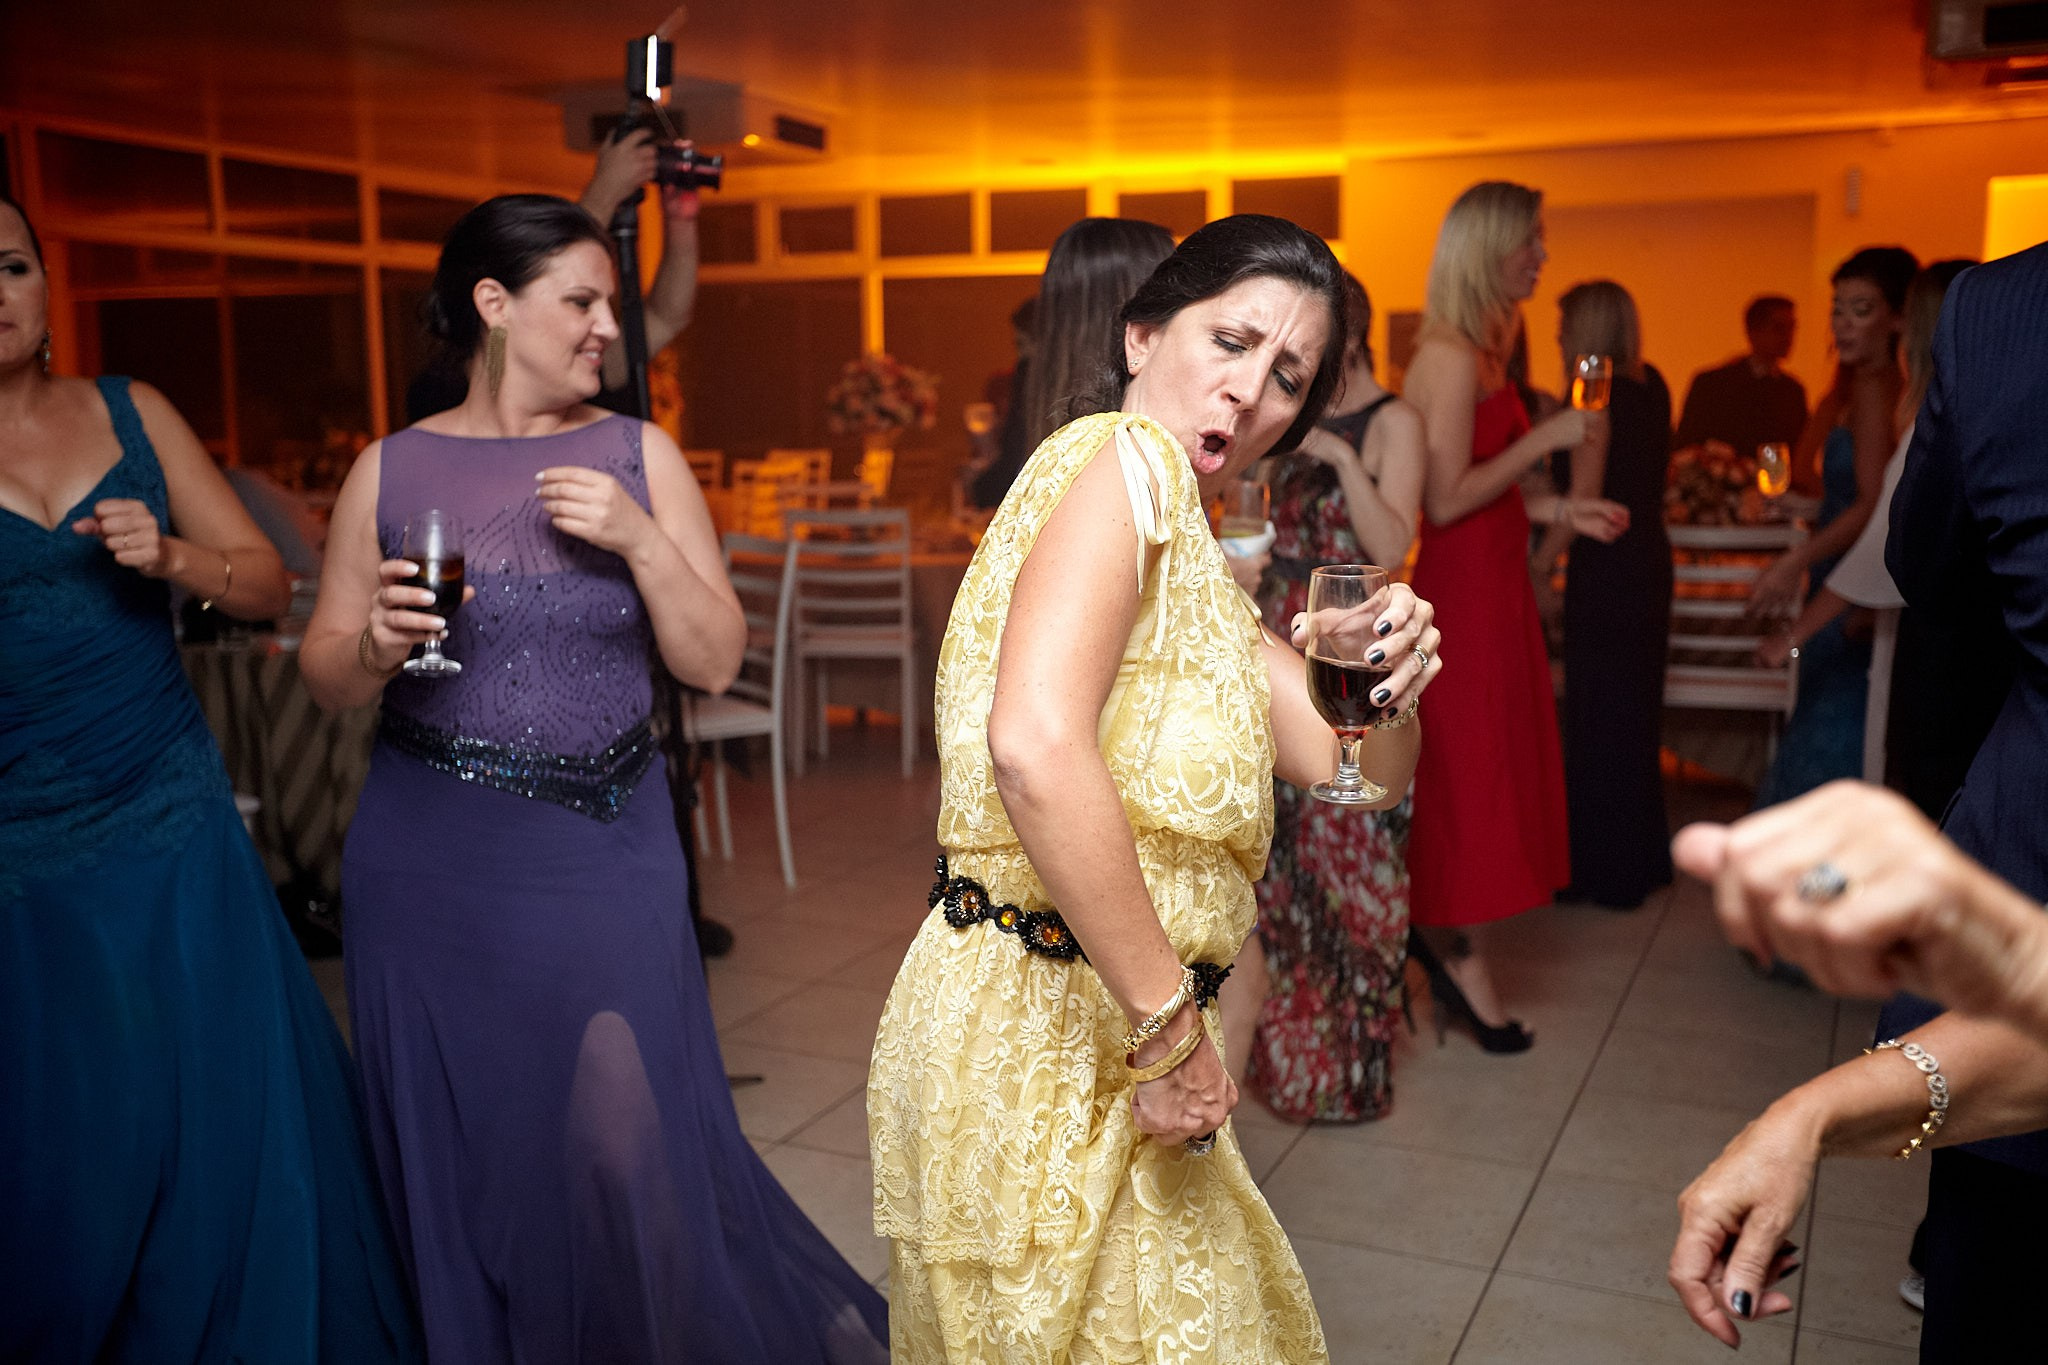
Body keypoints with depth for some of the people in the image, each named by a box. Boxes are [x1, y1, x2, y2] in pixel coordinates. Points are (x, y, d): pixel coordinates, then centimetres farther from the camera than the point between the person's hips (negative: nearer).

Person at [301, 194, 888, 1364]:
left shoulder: (638, 455, 1)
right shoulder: (392, 471, 2)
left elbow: (716, 662, -2)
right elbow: (327, 677, 6)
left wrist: (641, 539, -15)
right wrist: (377, 646, -15)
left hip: (606, 849, -1)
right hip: (431, 861, 1)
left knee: (631, 1142, 1)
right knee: (461, 1150, 11)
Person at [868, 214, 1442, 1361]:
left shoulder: (1201, 569, 14)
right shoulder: (1127, 456, -15)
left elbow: (1361, 769, 15)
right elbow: (1034, 747, -31)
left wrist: (1394, 685, -8)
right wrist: (1169, 1023, -24)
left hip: (1105, 1030, 10)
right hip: (1041, 1035, -10)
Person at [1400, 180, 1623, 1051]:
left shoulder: (1477, 351, 13)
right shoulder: (1453, 358, -17)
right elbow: (1447, 499, -22)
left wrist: (1560, 512, 14)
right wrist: (1546, 438, -16)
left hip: (1490, 585, 10)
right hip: (1465, 590, -10)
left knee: (1486, 773, 14)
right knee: (1471, 773, 0)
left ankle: (1454, 952, 25)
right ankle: (1463, 960, 13)